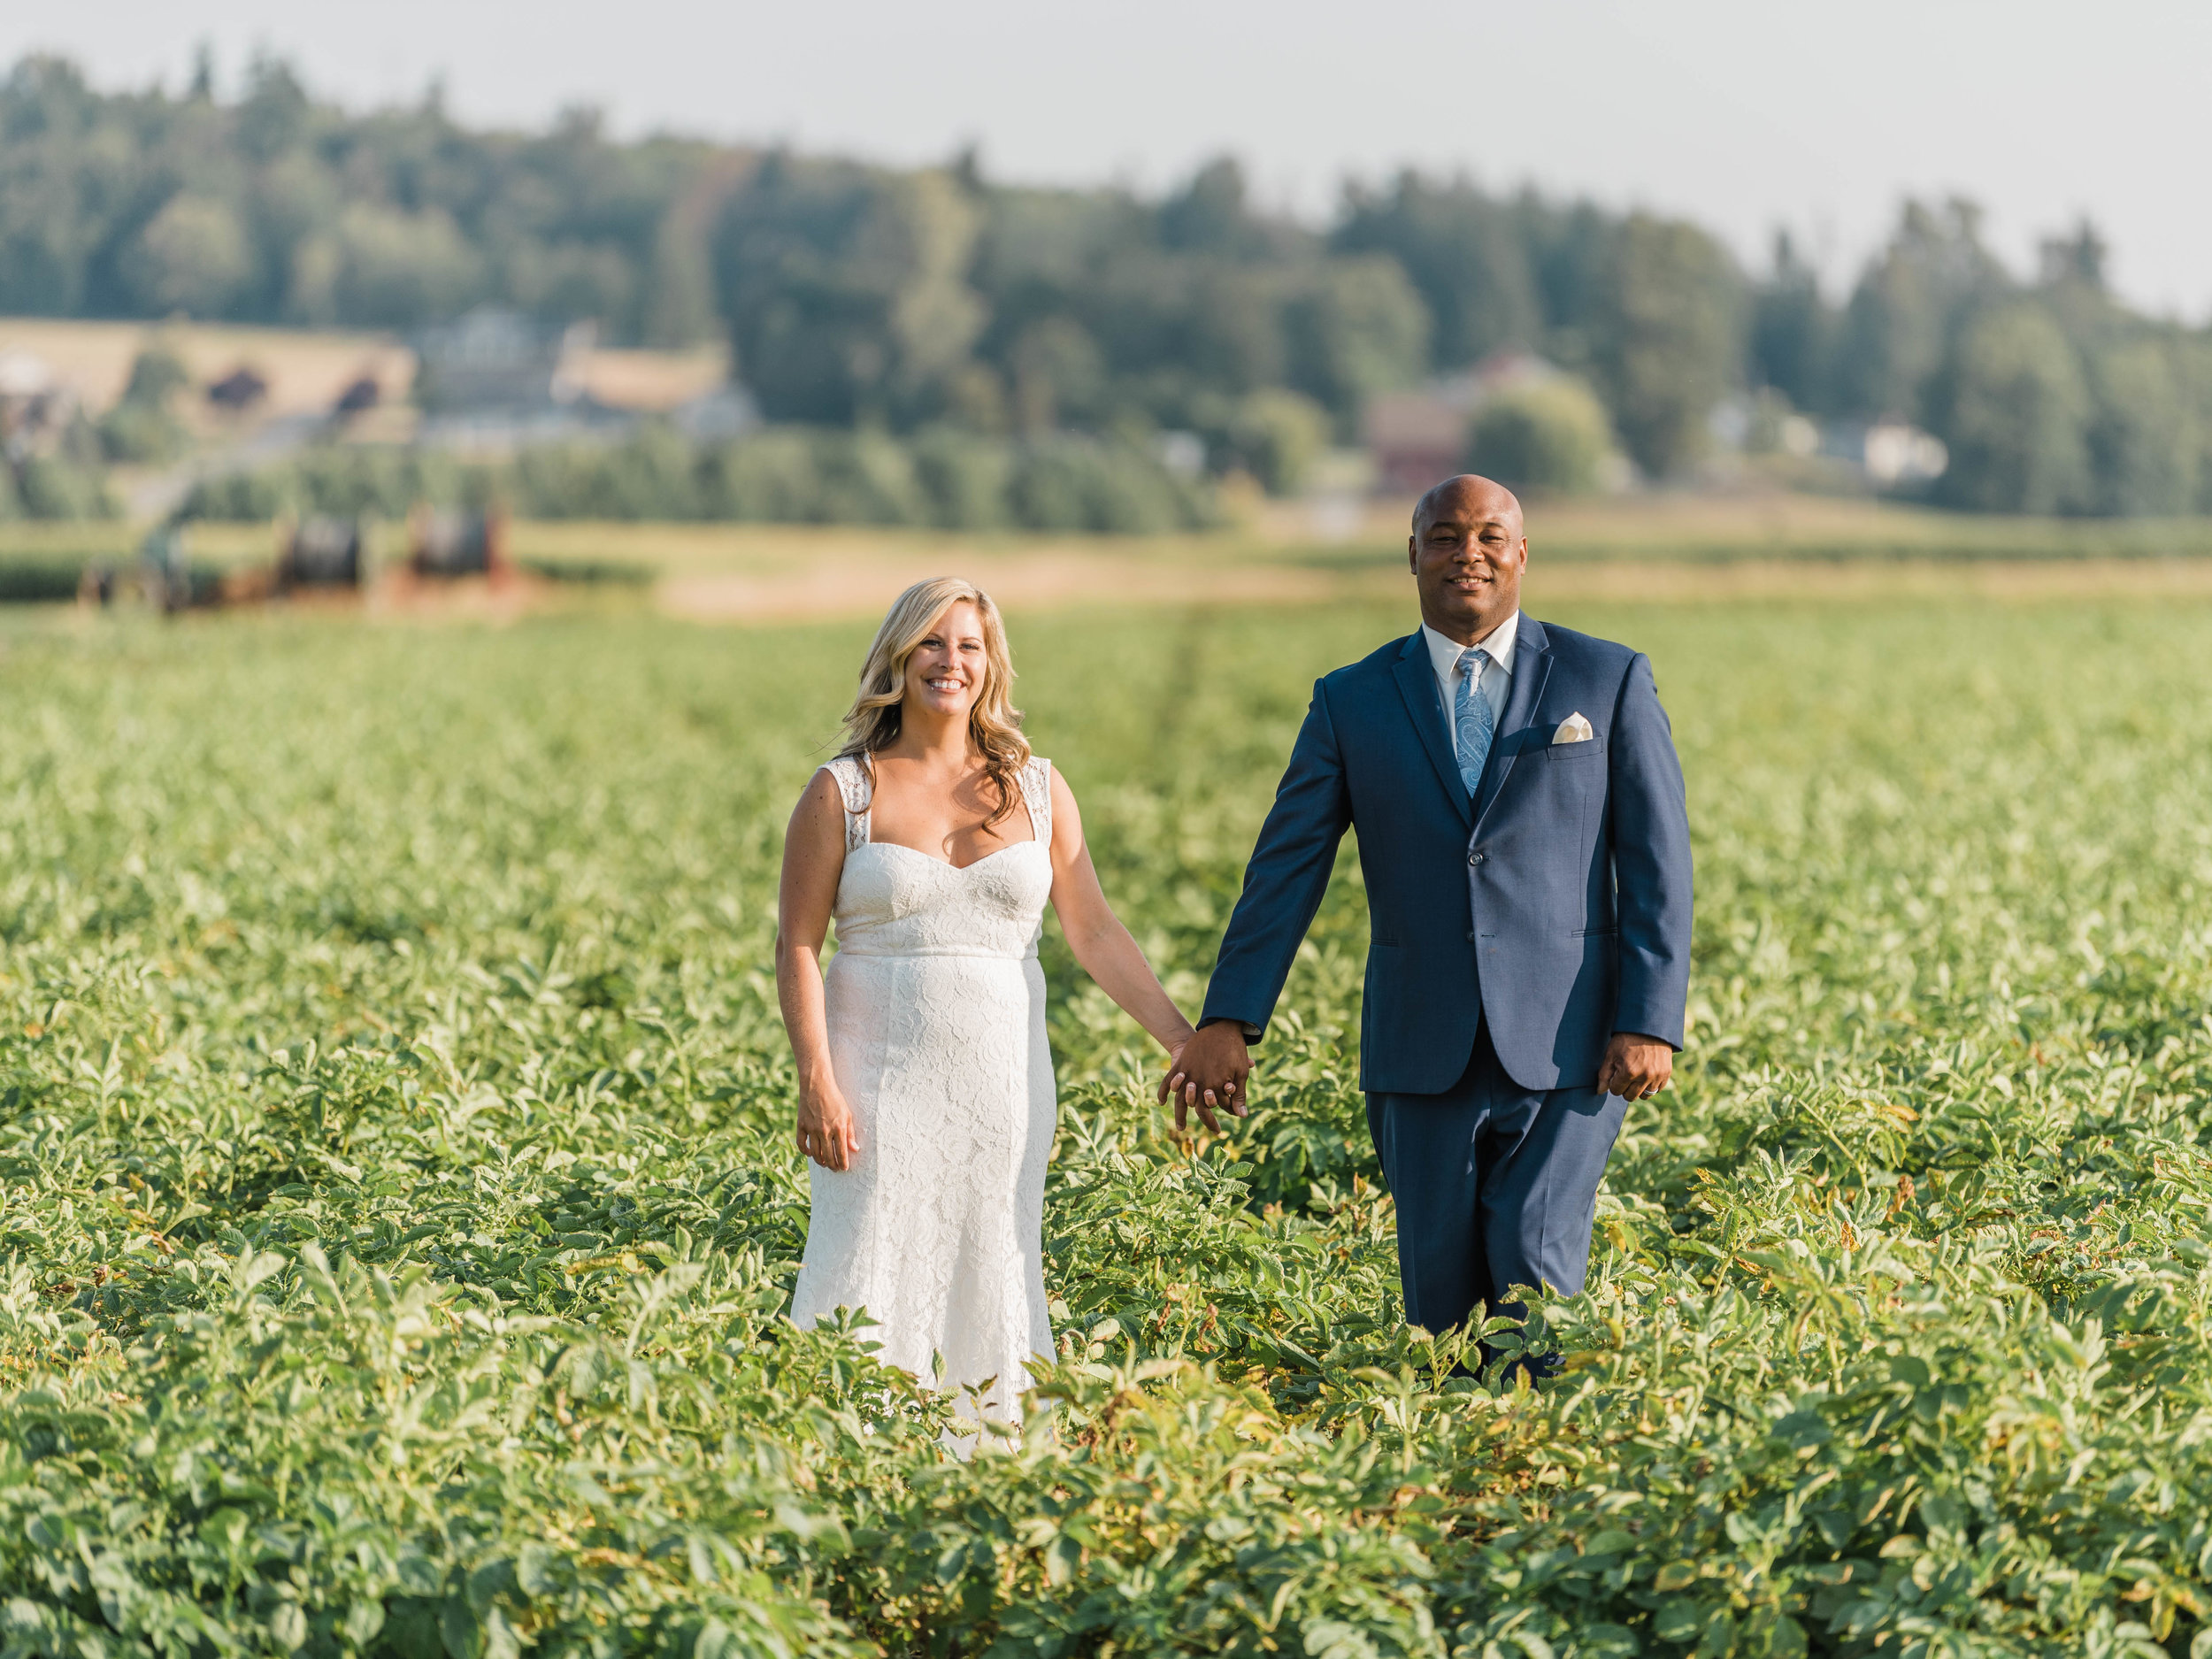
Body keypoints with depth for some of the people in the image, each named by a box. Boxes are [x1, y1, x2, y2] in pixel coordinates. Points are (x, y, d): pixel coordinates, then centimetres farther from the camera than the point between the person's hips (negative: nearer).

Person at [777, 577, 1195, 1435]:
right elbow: (797, 946, -3)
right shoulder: (842, 792, 0)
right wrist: (816, 1082, -13)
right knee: (876, 1278, -3)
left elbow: (1095, 931, 8)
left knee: (990, 1279, 5)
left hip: (1001, 1081, 3)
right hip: (883, 1081, -2)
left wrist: (1185, 1040, 2)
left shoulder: (1037, 790, 7)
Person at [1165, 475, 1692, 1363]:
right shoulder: (1352, 702, 7)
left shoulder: (1609, 680, 4)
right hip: (1423, 1054, 2)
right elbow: (1284, 868, 3)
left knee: (1534, 1267, -12)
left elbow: (1657, 863, 1)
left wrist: (1651, 1022, -9)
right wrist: (1226, 1022, -7)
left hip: (1567, 1048, -2)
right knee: (1441, 1294, 5)